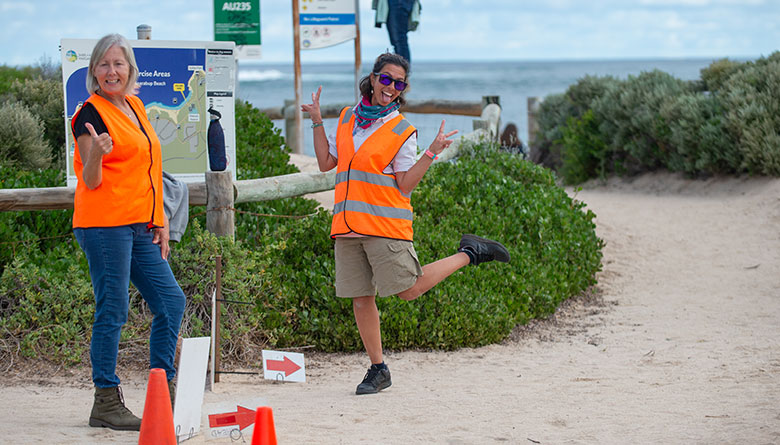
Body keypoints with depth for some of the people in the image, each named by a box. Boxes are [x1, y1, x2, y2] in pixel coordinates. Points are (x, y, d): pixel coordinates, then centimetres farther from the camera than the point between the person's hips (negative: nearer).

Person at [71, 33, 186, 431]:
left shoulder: (135, 107, 16)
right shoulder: (91, 114, -8)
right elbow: (90, 181, -11)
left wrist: (160, 221, 17)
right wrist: (96, 154, -32)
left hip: (140, 225, 8)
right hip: (104, 223, -8)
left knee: (171, 301, 7)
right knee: (112, 309, -7)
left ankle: (163, 393, 16)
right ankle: (106, 403, 0)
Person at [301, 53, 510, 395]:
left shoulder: (402, 132, -2)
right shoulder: (347, 119, 13)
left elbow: (404, 186, -5)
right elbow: (326, 163, 16)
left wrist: (432, 153, -15)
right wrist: (317, 121, 13)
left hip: (385, 223, -4)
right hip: (347, 224, 5)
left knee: (408, 289, -7)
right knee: (360, 298, 5)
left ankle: (469, 254, 12)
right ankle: (378, 370, 16)